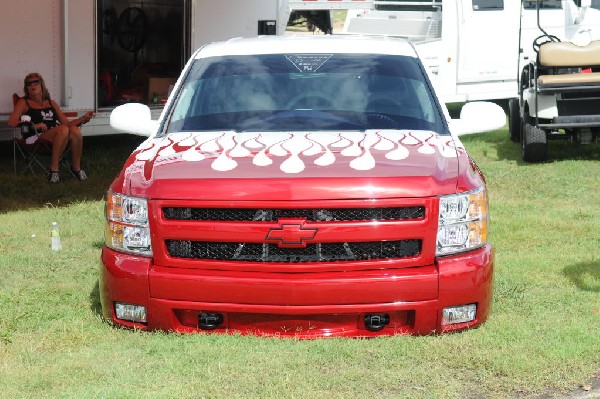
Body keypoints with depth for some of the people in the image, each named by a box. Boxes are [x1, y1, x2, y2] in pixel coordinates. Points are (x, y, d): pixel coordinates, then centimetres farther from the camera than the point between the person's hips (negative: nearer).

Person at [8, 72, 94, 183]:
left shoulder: (51, 103, 26)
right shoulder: (24, 102, 12)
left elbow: (67, 123, 21)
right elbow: (11, 122, -3)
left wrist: (83, 118, 4)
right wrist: (34, 125, -15)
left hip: (59, 138, 4)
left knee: (75, 130, -29)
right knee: (63, 129, -34)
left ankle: (76, 167, -13)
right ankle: (54, 169, -28)